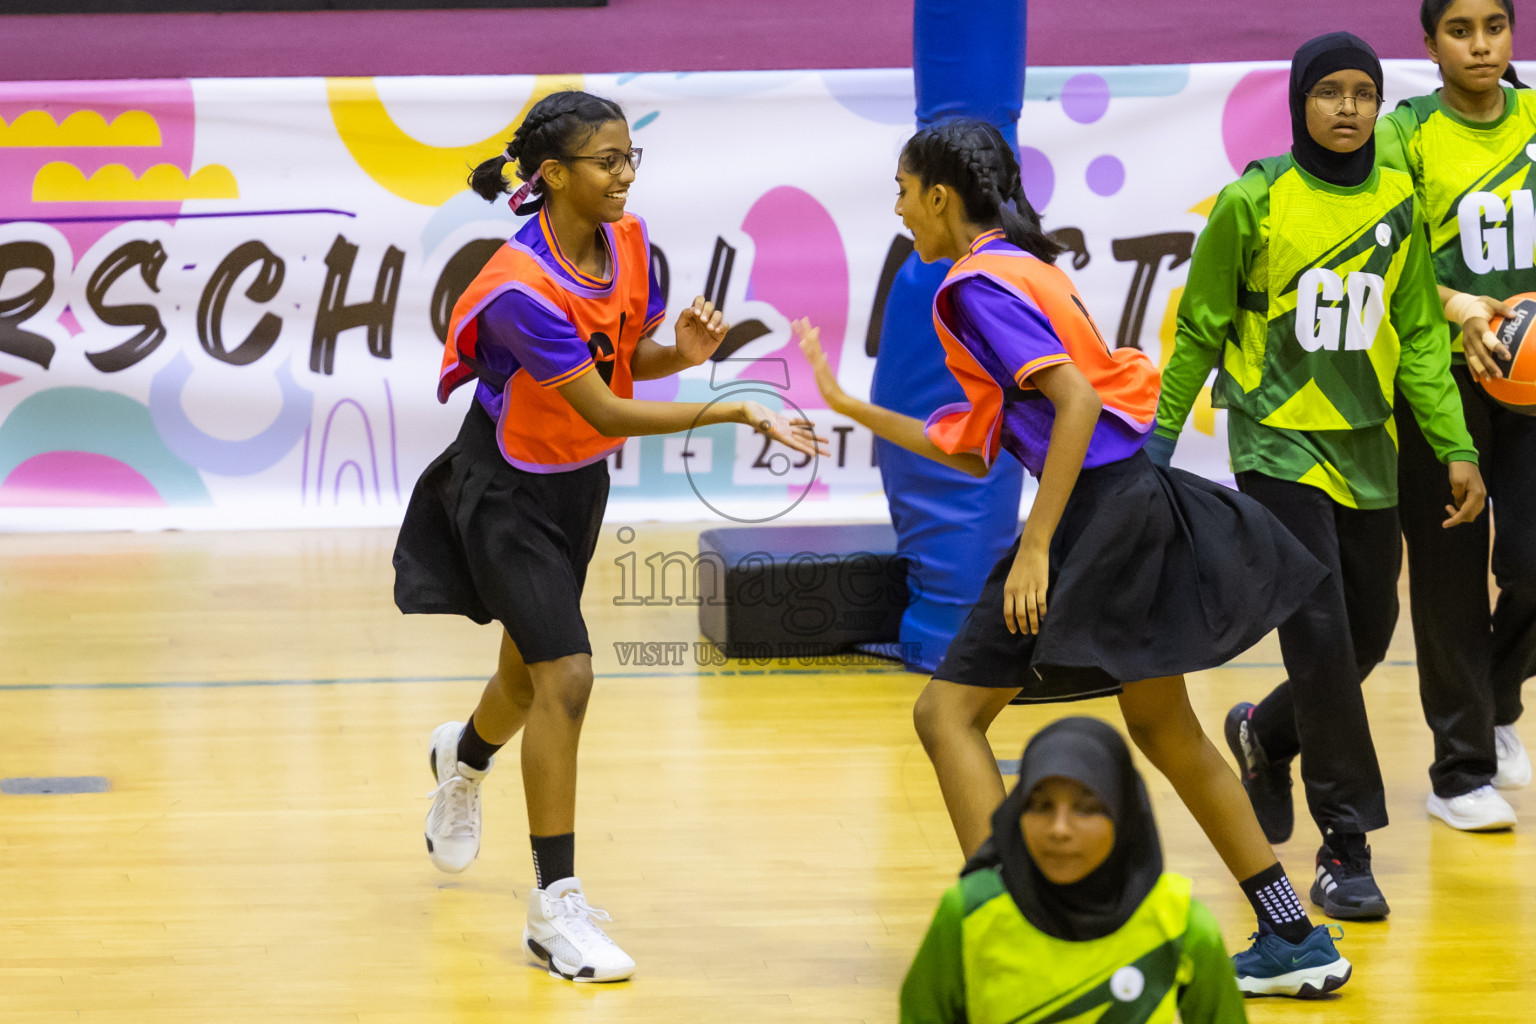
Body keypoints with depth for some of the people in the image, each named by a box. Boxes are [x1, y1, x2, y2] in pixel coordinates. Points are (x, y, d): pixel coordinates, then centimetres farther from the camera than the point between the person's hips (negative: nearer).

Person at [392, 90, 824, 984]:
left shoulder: (628, 241, -8)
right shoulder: (521, 287, -30)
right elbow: (606, 413, -31)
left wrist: (681, 350, -15)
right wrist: (735, 412, -35)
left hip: (577, 485, 7)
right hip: (507, 495, -7)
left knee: (531, 675, 21)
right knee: (567, 677, -18)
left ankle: (465, 756, 58)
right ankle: (556, 907, -9)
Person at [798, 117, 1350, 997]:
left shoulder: (976, 284, -11)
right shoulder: (1026, 266, 18)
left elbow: (1077, 403, -22)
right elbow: (972, 452, 19)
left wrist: (1037, 549, -23)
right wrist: (850, 406, 23)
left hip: (1095, 514, -10)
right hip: (1136, 503, 10)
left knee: (949, 712, -2)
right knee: (1164, 731, 19)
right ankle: (1295, 941, 23)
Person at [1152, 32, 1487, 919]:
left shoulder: (1398, 206, 3)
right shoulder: (1254, 203, -8)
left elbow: (1420, 336, 9)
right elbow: (1202, 327, 1)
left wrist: (1455, 447, 3)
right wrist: (1162, 432, 2)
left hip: (1366, 450, 5)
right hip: (1280, 446, -5)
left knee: (1368, 634, 10)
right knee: (1321, 634, -13)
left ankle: (1266, 736, 40)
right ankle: (1346, 845, -6)